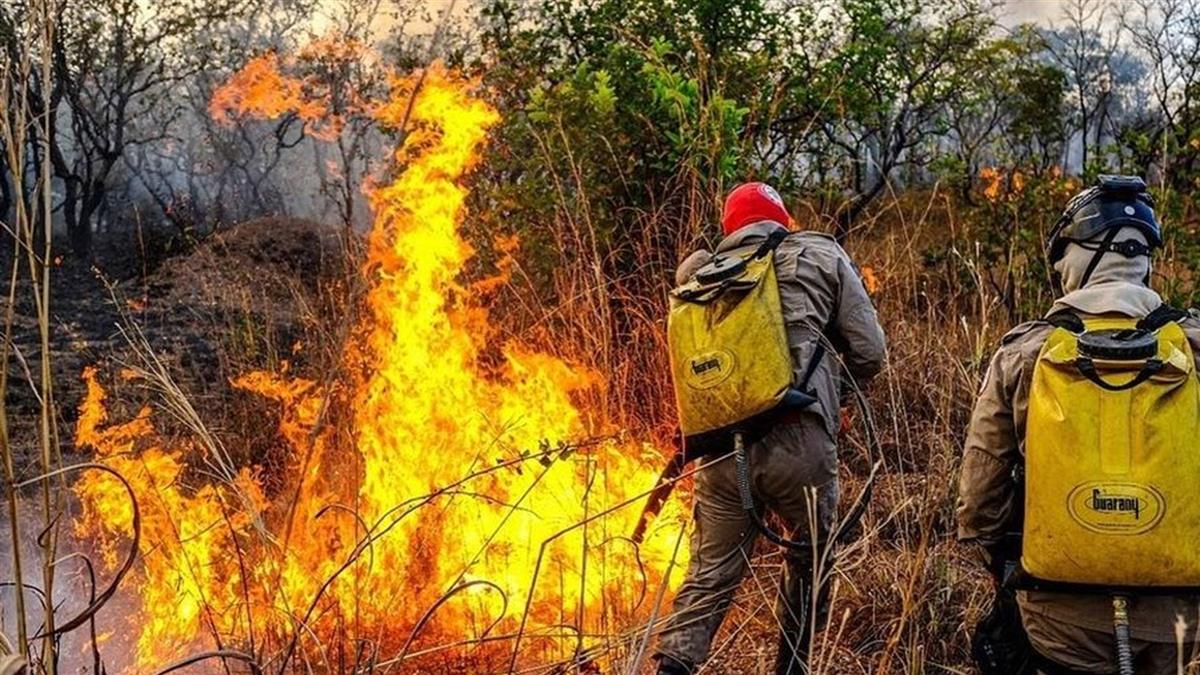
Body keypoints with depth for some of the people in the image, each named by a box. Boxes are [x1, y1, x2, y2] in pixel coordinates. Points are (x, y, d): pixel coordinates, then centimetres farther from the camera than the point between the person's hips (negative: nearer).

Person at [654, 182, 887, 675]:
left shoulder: (697, 274, 18)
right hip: (796, 441, -2)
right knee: (810, 560, 18)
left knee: (710, 576, 11)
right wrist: (838, 393, 27)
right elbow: (868, 353, 9)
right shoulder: (821, 256, 11)